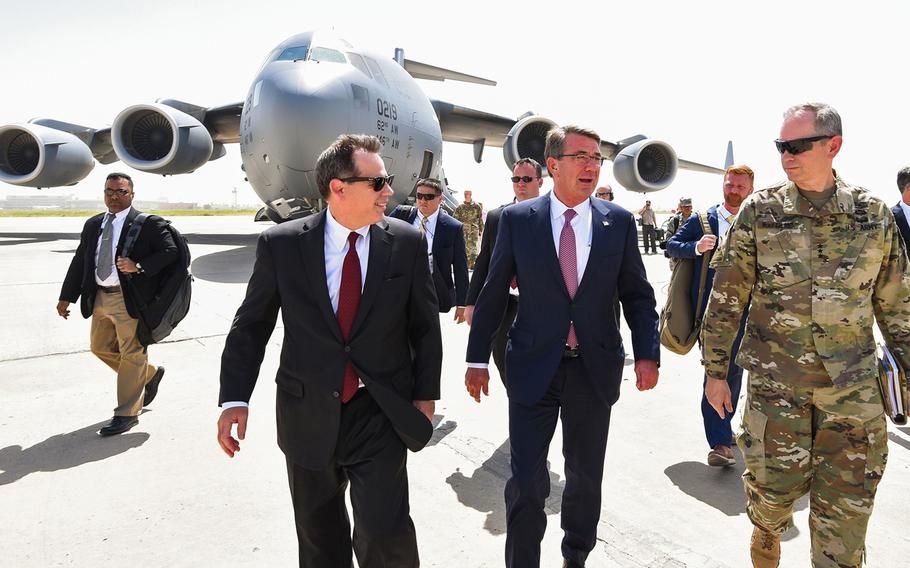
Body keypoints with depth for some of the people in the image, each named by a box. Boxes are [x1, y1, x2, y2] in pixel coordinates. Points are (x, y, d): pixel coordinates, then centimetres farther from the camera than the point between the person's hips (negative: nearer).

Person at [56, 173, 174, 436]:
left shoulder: (148, 224, -7)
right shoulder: (93, 225, 13)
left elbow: (170, 251, -14)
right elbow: (79, 262, 16)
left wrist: (139, 266, -24)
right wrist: (66, 296, 16)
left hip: (130, 299, -7)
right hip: (100, 298, 8)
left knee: (131, 355, 1)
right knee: (101, 348, 18)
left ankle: (126, 413, 12)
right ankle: (150, 374, 37)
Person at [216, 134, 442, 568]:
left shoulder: (407, 243, -6)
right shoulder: (281, 245, -7)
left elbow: (425, 327, 2)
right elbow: (250, 325, 0)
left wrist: (425, 395, 1)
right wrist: (234, 399, -4)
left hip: (381, 414, -1)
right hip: (308, 414, 1)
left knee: (385, 533, -5)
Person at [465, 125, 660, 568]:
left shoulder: (619, 221, 0)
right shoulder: (517, 219, -4)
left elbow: (637, 294, 5)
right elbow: (493, 293, 1)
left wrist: (647, 354, -5)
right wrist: (477, 359, 1)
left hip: (595, 369, 2)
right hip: (533, 367, -2)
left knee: (586, 477, 18)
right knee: (526, 482, 4)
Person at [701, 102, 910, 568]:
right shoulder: (760, 211, -3)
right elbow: (726, 298, -1)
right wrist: (715, 369, -1)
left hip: (853, 387, 2)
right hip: (775, 380, -1)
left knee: (845, 509, 8)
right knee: (773, 487, 9)